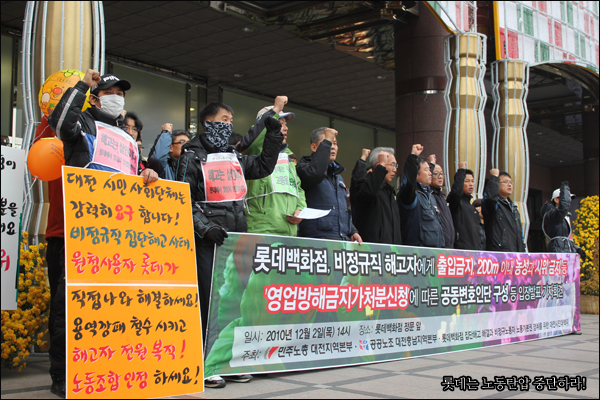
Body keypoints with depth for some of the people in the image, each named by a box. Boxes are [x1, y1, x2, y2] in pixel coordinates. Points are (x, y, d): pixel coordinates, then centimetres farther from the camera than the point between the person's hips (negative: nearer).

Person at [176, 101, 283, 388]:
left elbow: (263, 166, 29)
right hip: (207, 239, -6)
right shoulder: (193, 156, 0)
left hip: (236, 236, 6)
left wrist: (273, 135, 23)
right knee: (208, 299, -7)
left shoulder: (235, 158, 19)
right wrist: (206, 227, -17)